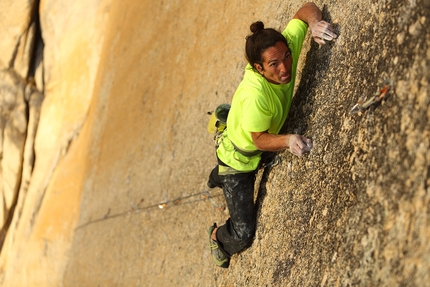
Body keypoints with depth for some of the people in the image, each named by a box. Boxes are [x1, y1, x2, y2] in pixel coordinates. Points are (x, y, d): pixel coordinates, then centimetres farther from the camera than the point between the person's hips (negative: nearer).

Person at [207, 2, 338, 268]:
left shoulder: (288, 44, -28)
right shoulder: (255, 96, -45)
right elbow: (259, 138, -28)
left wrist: (315, 22, -37)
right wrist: (288, 141, -47)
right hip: (239, 158, -7)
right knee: (244, 233, -4)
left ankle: (218, 178, 74)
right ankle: (219, 237, 34)